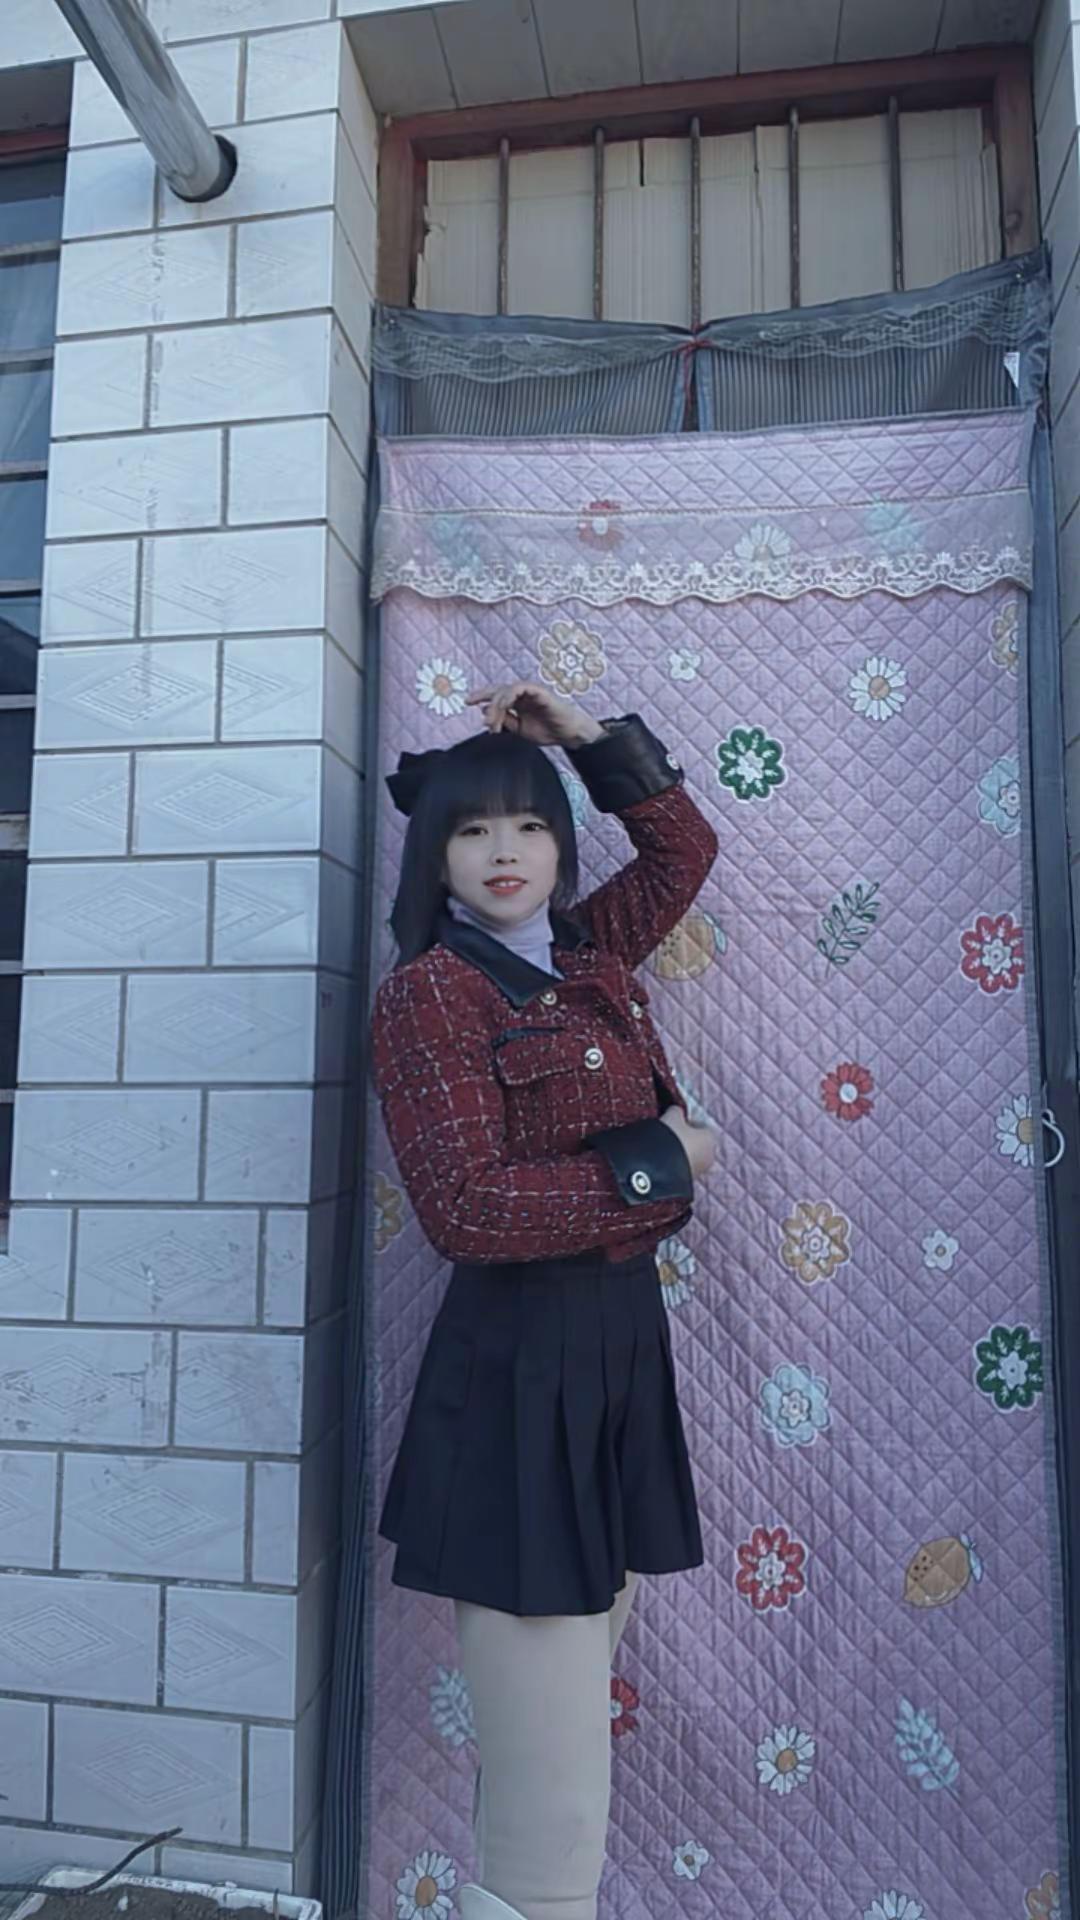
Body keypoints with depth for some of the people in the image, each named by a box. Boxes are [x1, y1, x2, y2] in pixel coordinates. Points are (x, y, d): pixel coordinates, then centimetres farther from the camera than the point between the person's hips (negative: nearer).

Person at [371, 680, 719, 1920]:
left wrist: (590, 736, 16)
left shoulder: (586, 956, 10)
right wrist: (656, 1165, -10)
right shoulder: (430, 992, -10)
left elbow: (685, 845, 25)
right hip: (519, 1369, -7)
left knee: (565, 1738, 19)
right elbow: (467, 1209, -19)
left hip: (623, 1347, 7)